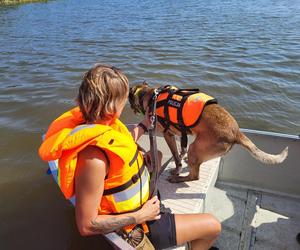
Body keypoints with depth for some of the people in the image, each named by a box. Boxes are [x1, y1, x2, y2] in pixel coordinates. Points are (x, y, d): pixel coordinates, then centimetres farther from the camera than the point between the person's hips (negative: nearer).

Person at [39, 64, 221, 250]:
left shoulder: (98, 123, -12)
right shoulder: (94, 158, -39)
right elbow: (87, 225, -31)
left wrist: (145, 123, 14)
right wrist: (140, 216, -24)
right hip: (132, 225, -9)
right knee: (213, 226, -2)